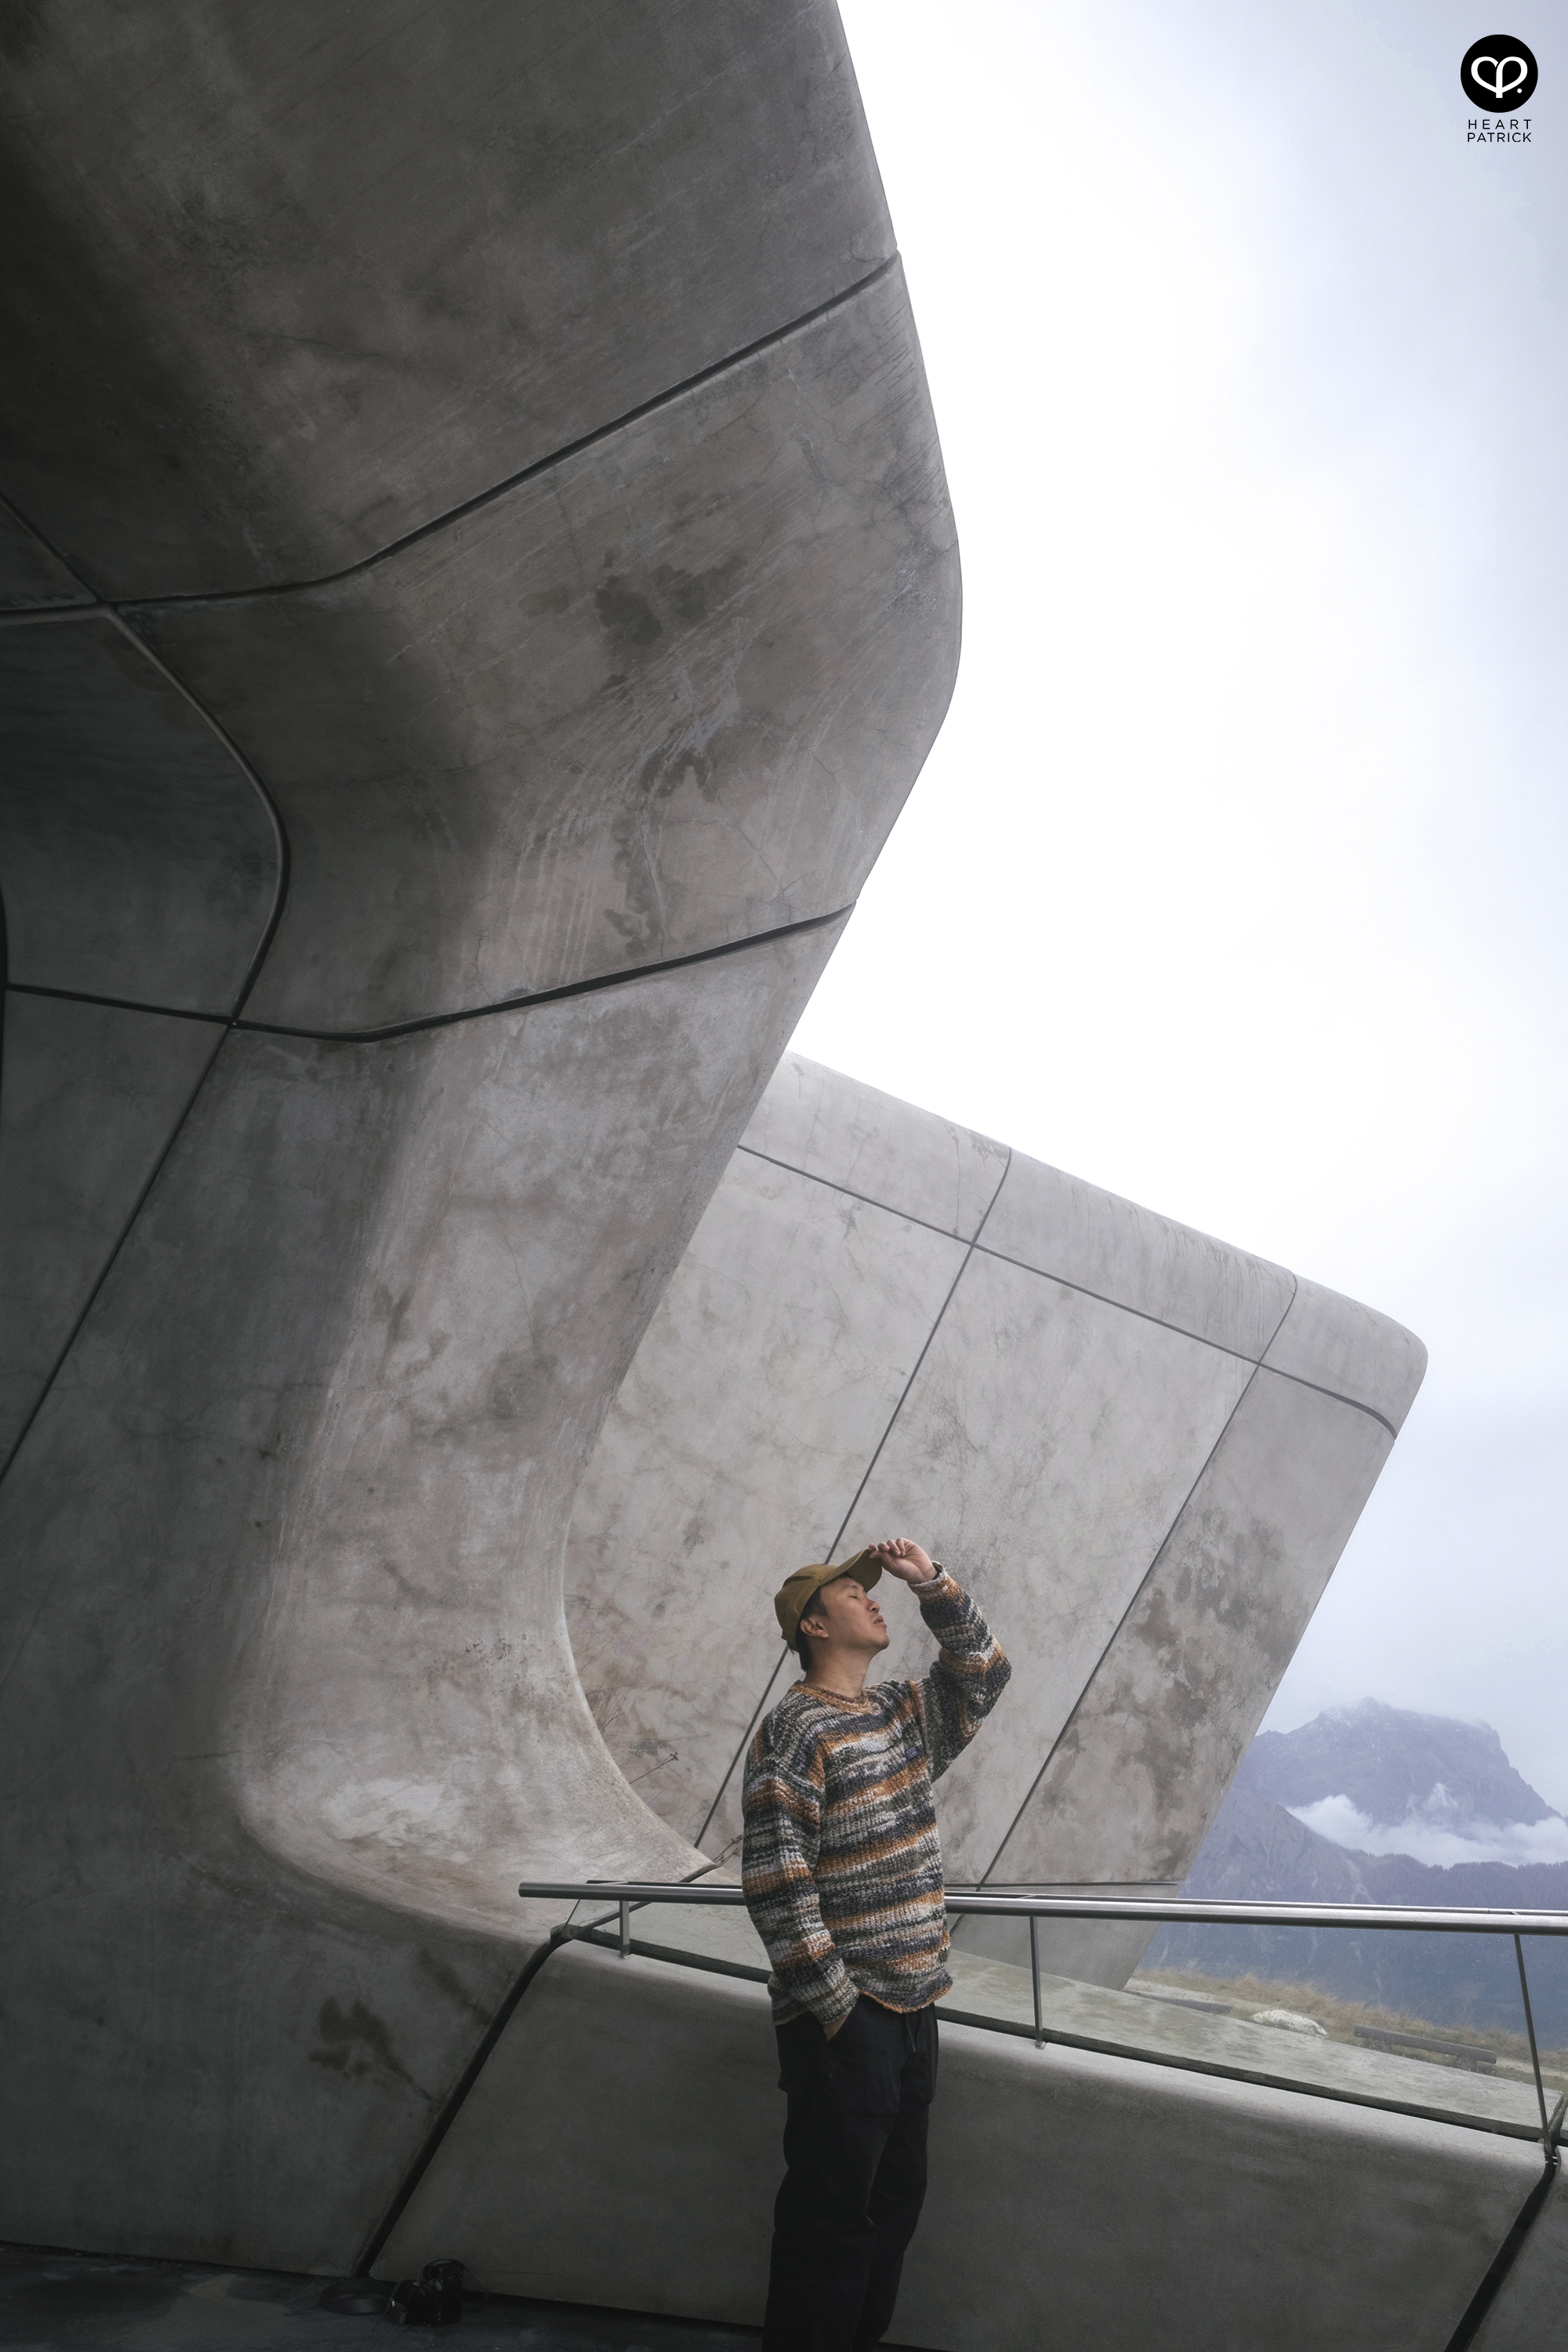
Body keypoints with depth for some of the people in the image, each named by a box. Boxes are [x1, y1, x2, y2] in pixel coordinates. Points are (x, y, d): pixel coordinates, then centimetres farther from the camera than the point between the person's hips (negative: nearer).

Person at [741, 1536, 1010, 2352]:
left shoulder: (903, 1713, 9)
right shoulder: (795, 1730, -16)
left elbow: (981, 1676, 18)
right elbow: (777, 1881, -19)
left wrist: (935, 1586, 4)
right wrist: (835, 2005, -18)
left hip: (911, 2003, 8)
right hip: (845, 2017, -8)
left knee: (896, 2199, 18)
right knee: (833, 2215, 2)